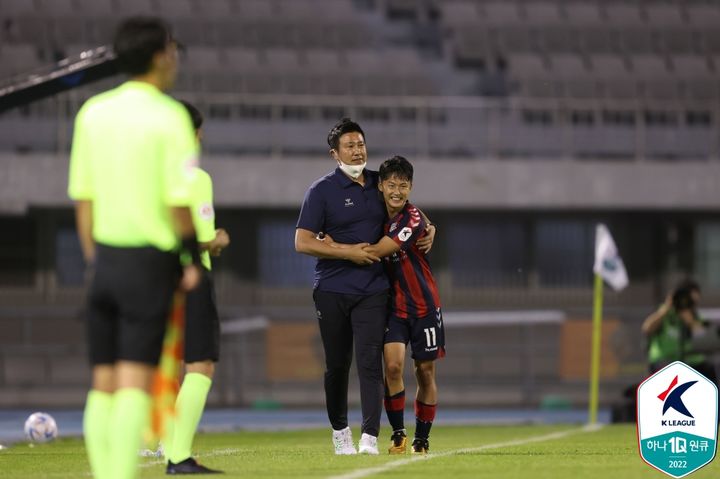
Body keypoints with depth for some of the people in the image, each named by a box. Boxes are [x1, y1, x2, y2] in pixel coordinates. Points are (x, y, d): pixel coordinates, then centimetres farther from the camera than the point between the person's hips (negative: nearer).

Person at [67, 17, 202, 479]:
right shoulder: (169, 116, -9)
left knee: (103, 384, 9)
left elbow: (82, 197, 9)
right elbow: (179, 201, -13)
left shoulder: (92, 112, 8)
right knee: (135, 384, -7)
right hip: (150, 259, -5)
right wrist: (194, 260, -1)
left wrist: (94, 258, 17)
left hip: (105, 256, 5)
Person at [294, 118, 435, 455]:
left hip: (372, 291, 2)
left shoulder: (378, 184, 9)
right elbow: (303, 242, -9)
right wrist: (349, 253, -15)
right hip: (332, 290, -2)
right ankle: (340, 431, 25)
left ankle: (369, 437, -18)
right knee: (337, 365, 7)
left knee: (370, 362, -12)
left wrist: (428, 228, 9)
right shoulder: (322, 190, -3)